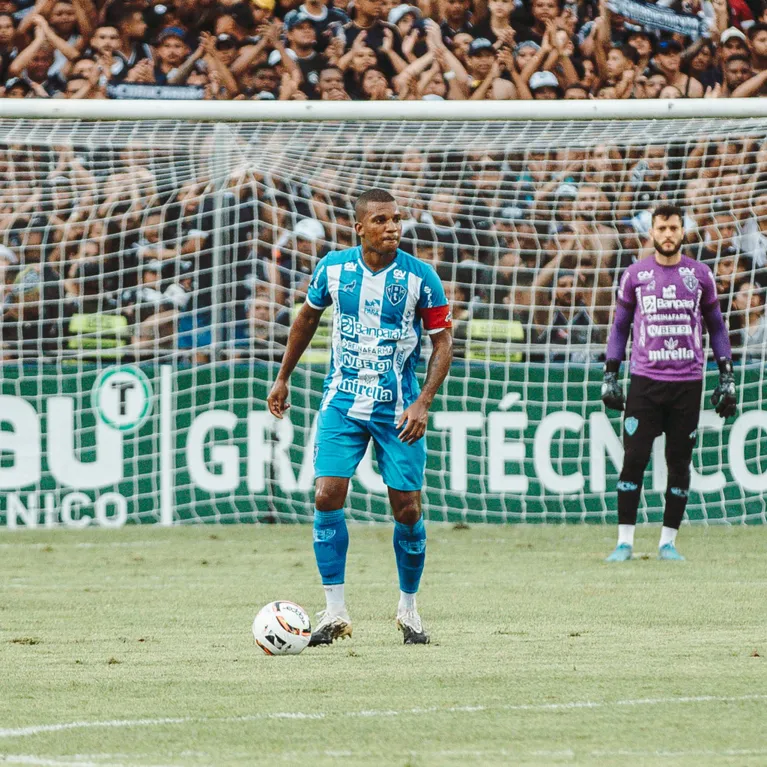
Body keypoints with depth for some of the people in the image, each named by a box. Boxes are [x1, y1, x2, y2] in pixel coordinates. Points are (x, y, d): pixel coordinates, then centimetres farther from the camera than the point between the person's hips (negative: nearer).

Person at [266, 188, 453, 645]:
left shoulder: (420, 277, -10)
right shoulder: (333, 268, -3)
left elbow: (443, 342, -4)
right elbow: (309, 317, 16)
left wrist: (423, 404, -16)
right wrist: (284, 378, 20)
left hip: (398, 408, -1)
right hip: (342, 402, 1)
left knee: (408, 508, -1)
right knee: (327, 496, -12)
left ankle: (409, 609, 20)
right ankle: (336, 613, -5)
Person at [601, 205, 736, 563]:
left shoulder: (700, 274, 7)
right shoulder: (635, 274, 6)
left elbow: (716, 327, 12)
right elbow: (620, 327, 12)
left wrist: (727, 376, 6)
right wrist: (610, 376, 5)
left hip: (688, 382, 1)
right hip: (644, 381, -1)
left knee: (680, 462, 2)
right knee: (634, 459, -6)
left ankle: (668, 542, 10)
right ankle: (625, 541, -2)